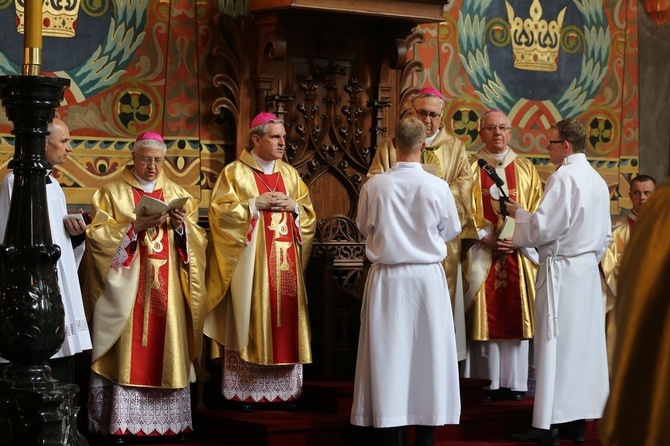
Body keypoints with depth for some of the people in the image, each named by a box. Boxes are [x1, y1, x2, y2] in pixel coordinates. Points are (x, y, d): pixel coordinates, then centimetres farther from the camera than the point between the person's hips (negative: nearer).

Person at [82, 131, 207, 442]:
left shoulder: (178, 194, 13)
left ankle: (169, 419, 6)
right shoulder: (112, 192, 4)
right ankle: (121, 422, -5)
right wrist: (135, 226, -16)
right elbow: (97, 235, -6)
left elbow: (198, 241, 8)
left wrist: (182, 226, -12)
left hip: (166, 291, 3)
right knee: (127, 354, -7)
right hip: (126, 290, -3)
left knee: (167, 351, 1)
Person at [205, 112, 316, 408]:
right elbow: (220, 212, -8)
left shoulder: (289, 174, 15)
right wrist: (255, 204, -13)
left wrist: (294, 206, -4)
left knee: (284, 320, 2)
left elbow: (309, 215, 16)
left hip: (285, 263, 4)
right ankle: (244, 391, -1)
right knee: (250, 318, -6)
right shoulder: (234, 172, 1)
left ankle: (283, 389, 6)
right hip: (250, 262, -4)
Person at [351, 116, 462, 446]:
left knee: (388, 353, 5)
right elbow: (450, 231, 5)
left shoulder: (374, 186, -9)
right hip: (427, 278, 0)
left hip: (386, 279, 0)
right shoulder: (438, 187, -10)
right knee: (426, 352, 8)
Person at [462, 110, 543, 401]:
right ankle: (485, 384, -1)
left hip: (518, 254, 2)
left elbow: (535, 212, 7)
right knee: (484, 319, -4)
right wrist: (487, 240, -13)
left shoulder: (525, 169, 12)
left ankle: (513, 382, 4)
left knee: (515, 318, 0)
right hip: (482, 254, -2)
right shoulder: (471, 168, 7)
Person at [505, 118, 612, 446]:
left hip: (560, 271, -8)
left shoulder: (563, 178, -15)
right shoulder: (597, 181, 12)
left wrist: (517, 212, -2)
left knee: (554, 346, -5)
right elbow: (605, 236, 17)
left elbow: (542, 228, -18)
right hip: (588, 271, 8)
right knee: (583, 343, 9)